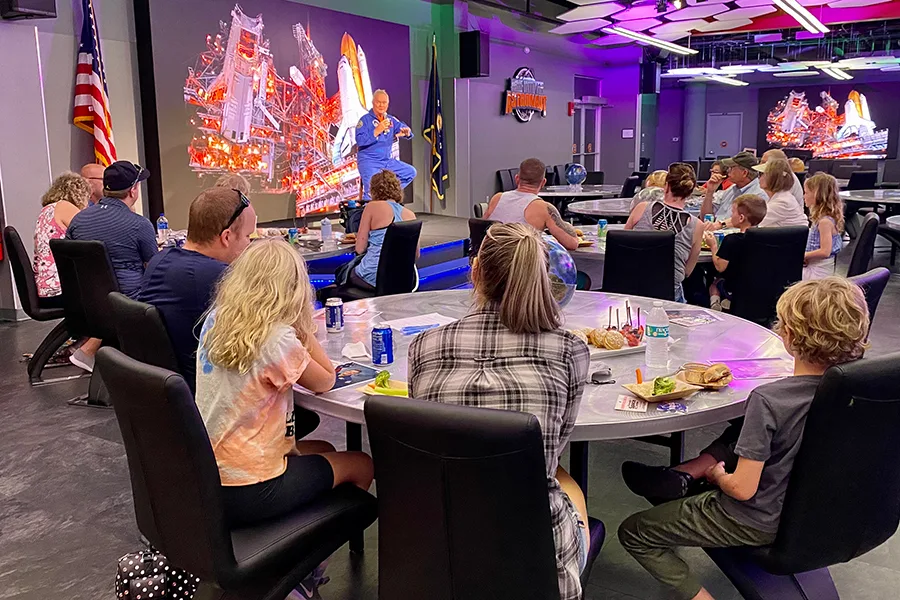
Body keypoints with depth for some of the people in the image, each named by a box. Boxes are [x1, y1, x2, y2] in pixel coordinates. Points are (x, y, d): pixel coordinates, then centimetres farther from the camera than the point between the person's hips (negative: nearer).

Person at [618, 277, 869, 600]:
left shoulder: (767, 400, -32)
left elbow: (742, 488, -27)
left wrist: (717, 476, -5)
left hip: (758, 524, -7)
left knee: (632, 533, 5)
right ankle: (684, 476, 15)